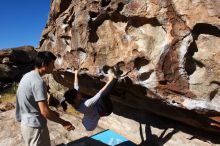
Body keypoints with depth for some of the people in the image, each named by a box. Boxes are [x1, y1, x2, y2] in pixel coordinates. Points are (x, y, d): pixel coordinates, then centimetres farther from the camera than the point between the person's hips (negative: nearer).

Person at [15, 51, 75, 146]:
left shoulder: (28, 76, 5)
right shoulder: (38, 82, -25)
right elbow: (44, 111, -26)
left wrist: (51, 112, 16)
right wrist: (63, 123, -14)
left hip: (26, 123, 9)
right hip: (35, 126, -9)